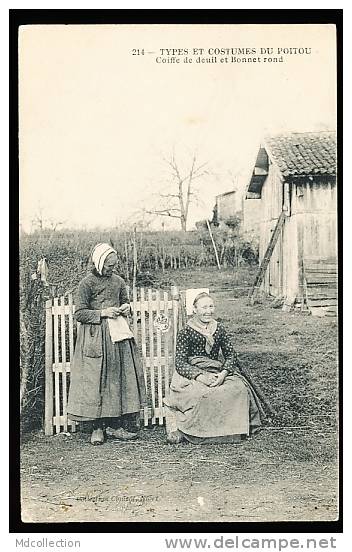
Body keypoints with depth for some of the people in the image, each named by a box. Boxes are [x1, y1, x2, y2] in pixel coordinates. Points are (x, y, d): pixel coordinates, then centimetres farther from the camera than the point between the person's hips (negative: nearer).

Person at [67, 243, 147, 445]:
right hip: (95, 337, -5)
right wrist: (102, 313, -16)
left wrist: (126, 308, 1)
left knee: (120, 378, 3)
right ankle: (97, 428, 6)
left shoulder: (119, 281, 9)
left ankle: (115, 425, 11)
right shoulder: (87, 283, -6)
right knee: (95, 380, -4)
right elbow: (79, 313, -8)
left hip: (118, 335, 5)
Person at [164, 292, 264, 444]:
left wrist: (223, 373, -12)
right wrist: (200, 376, -21)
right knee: (202, 394, -36)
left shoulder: (219, 329, 12)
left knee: (239, 388, -23)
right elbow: (180, 363, -7)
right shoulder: (186, 332, 0)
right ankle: (181, 429, -21)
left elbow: (231, 355, 9)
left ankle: (233, 430, -11)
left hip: (218, 373, 4)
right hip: (191, 375, -4)